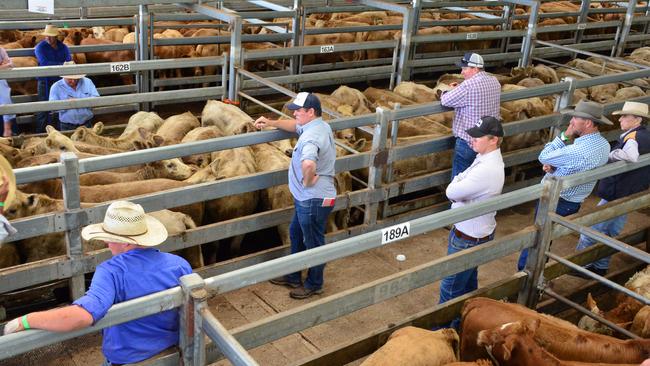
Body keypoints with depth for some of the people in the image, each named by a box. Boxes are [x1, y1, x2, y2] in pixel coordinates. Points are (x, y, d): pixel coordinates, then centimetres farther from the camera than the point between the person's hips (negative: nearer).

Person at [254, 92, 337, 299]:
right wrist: (271, 123, 14)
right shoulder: (320, 126, 5)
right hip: (306, 197, 11)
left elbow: (308, 164, -49)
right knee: (296, 234, 24)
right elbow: (296, 126, 26)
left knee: (313, 243, 9)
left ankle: (314, 285, 29)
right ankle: (293, 277, 40)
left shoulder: (311, 137, -28)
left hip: (314, 200, -11)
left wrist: (308, 181, -29)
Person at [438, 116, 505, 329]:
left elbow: (451, 192, -26)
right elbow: (461, 188, 6)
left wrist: (457, 180, -6)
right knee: (468, 281, 26)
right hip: (476, 231, 10)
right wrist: (460, 183, -16)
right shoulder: (488, 159, 3)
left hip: (469, 238, -10)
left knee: (450, 287, 5)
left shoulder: (487, 169, -30)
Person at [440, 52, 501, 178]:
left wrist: (445, 93, 6)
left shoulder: (468, 85, -22)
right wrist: (459, 89, 7)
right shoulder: (495, 82, 3)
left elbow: (445, 101, -16)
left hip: (468, 141, -8)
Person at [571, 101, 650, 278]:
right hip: (632, 196, 9)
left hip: (615, 195, -9)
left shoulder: (633, 137, -20)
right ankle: (600, 266, 27)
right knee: (611, 233, 18)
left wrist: (611, 154, -29)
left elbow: (631, 156, -43)